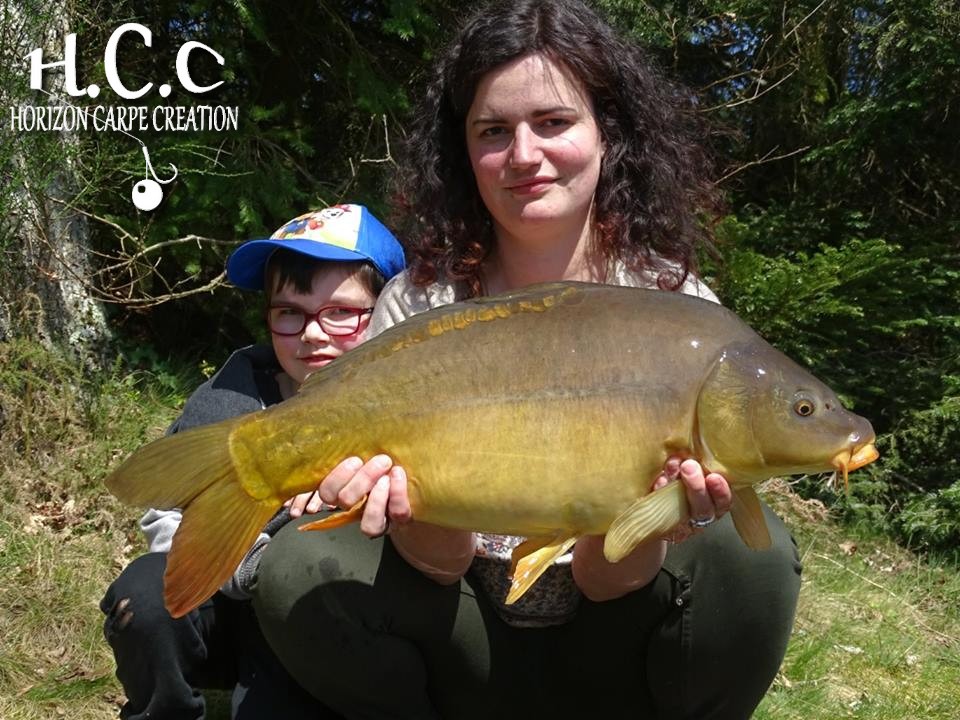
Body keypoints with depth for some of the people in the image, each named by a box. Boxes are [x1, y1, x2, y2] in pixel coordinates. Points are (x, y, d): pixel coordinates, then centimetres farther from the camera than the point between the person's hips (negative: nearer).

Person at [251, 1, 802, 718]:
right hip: (468, 644, 1)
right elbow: (443, 564, -12)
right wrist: (417, 504, -36)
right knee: (295, 571, -25)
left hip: (607, 655, 0)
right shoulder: (419, 304, -10)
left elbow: (604, 580, -15)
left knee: (748, 551, -28)